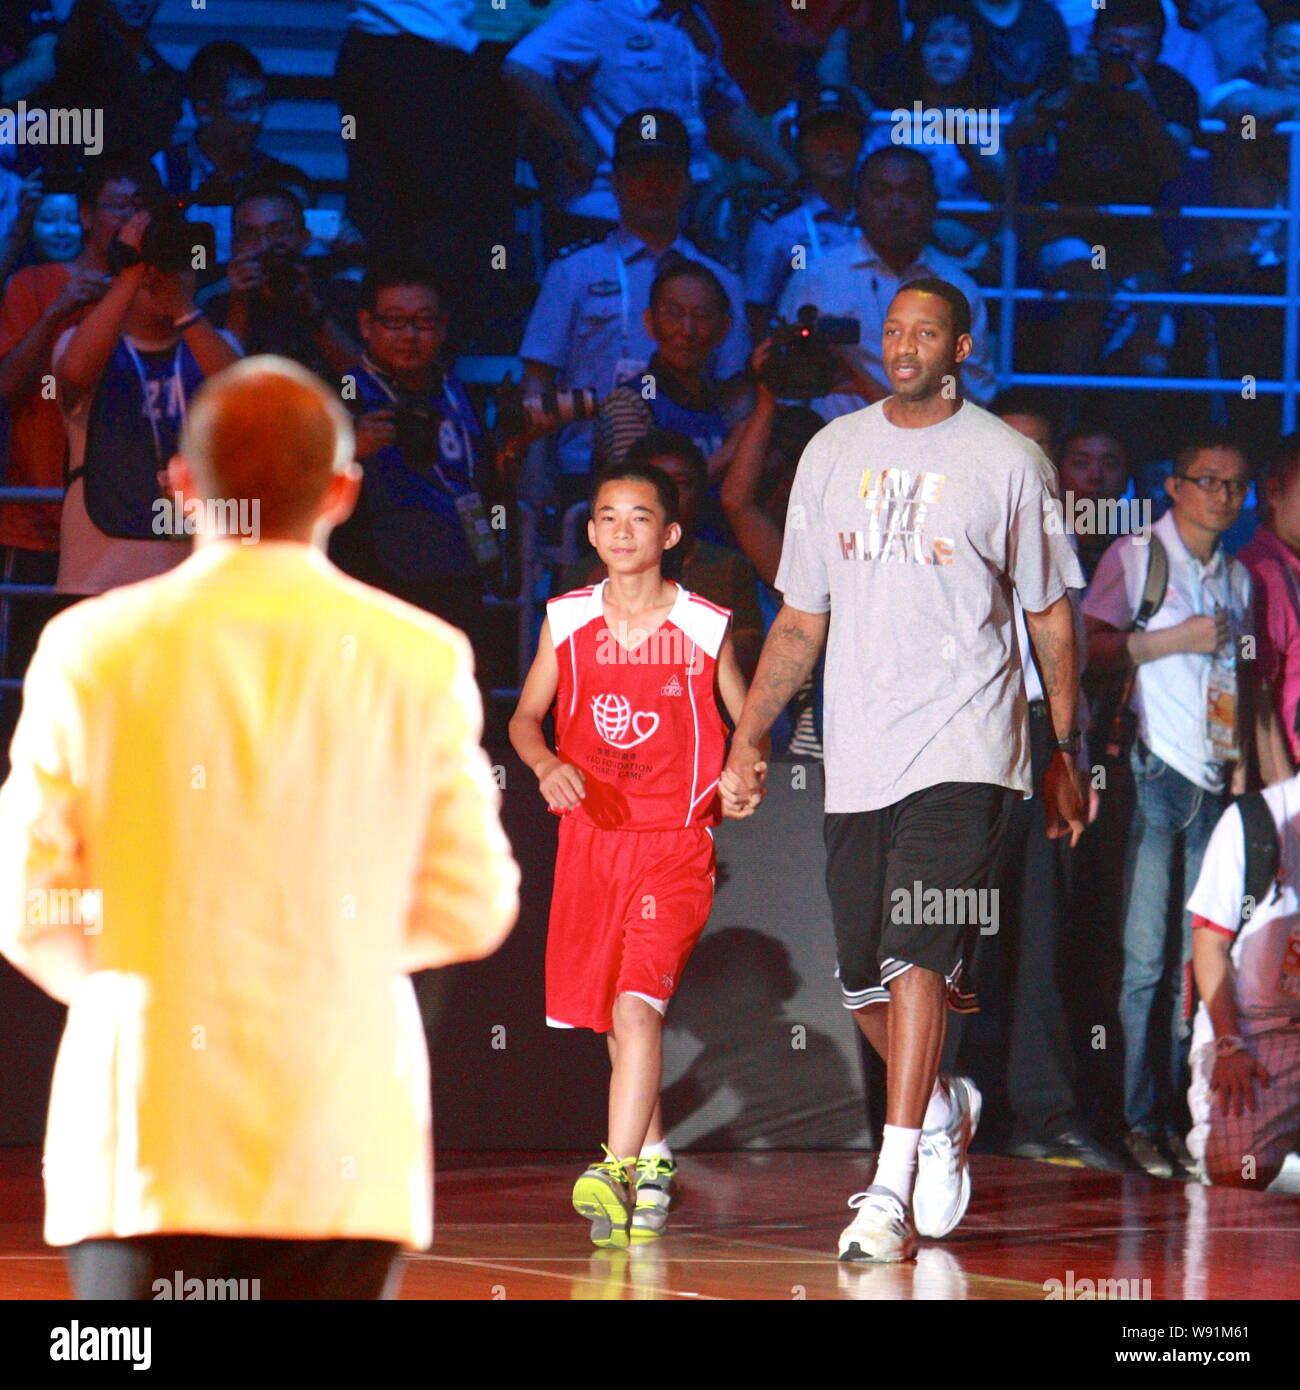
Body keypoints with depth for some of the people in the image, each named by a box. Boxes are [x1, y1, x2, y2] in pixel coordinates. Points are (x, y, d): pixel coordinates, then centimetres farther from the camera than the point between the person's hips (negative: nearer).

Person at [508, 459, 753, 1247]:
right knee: (616, 1019, 12)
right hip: (591, 834, 4)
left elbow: (749, 718, 9)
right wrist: (546, 764, -7)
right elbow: (526, 718, 14)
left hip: (675, 841, -4)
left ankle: (616, 1175, -25)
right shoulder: (567, 622, 3)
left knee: (638, 1005, -20)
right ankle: (653, 1163, 30)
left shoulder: (706, 628, -3)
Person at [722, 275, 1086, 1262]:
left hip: (964, 749, -5)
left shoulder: (1007, 461, 1)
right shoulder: (834, 453, 11)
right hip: (857, 755, 5)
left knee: (915, 953, -17)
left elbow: (1051, 617, 7)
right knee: (864, 976, 8)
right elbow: (802, 618, 16)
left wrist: (1065, 754, 6)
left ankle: (893, 1188, -17)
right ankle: (944, 1113, 35)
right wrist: (750, 739, 10)